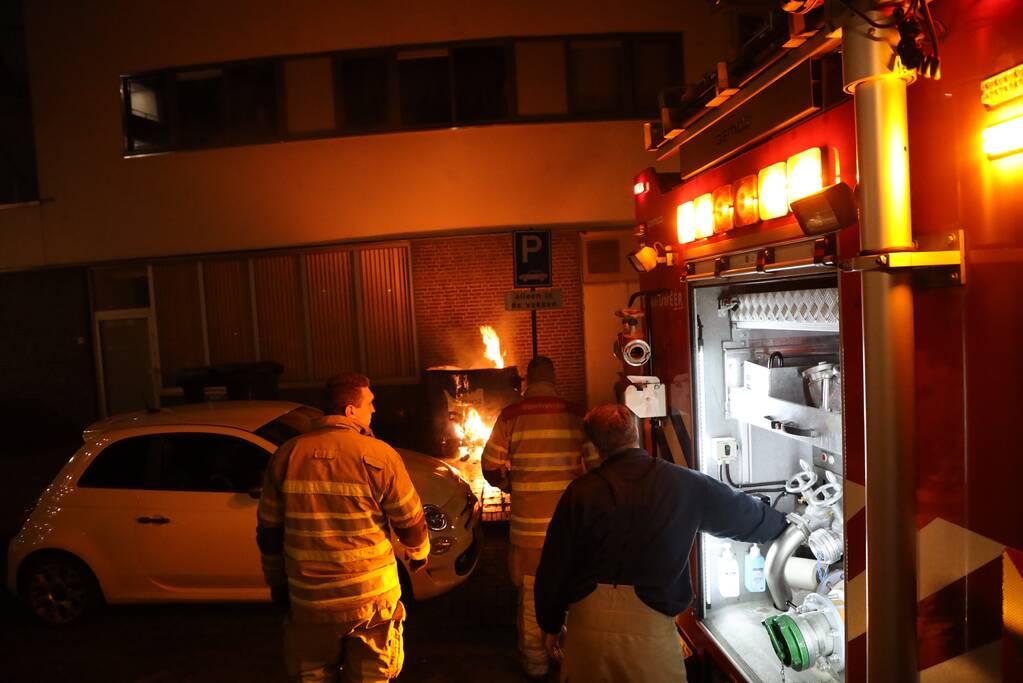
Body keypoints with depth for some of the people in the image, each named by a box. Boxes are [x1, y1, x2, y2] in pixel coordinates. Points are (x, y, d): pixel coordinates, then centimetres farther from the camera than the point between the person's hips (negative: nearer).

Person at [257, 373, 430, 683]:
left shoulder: (287, 455, -3)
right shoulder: (379, 455, -14)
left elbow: (269, 531, 4)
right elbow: (410, 521, -6)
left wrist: (277, 581, 18)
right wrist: (419, 552, 16)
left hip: (309, 599, 3)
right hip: (371, 598, -3)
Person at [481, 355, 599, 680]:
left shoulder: (510, 415, -6)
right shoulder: (576, 413, -4)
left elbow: (491, 467, -3)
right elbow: (595, 463, -1)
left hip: (528, 519, -1)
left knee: (531, 592, 12)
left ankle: (535, 662, 24)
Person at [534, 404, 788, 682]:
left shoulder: (581, 492, -5)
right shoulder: (683, 484, -2)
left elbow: (553, 567, 0)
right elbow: (743, 513, 14)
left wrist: (551, 625, 15)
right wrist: (783, 523, 35)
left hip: (587, 623, 1)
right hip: (650, 621, 0)